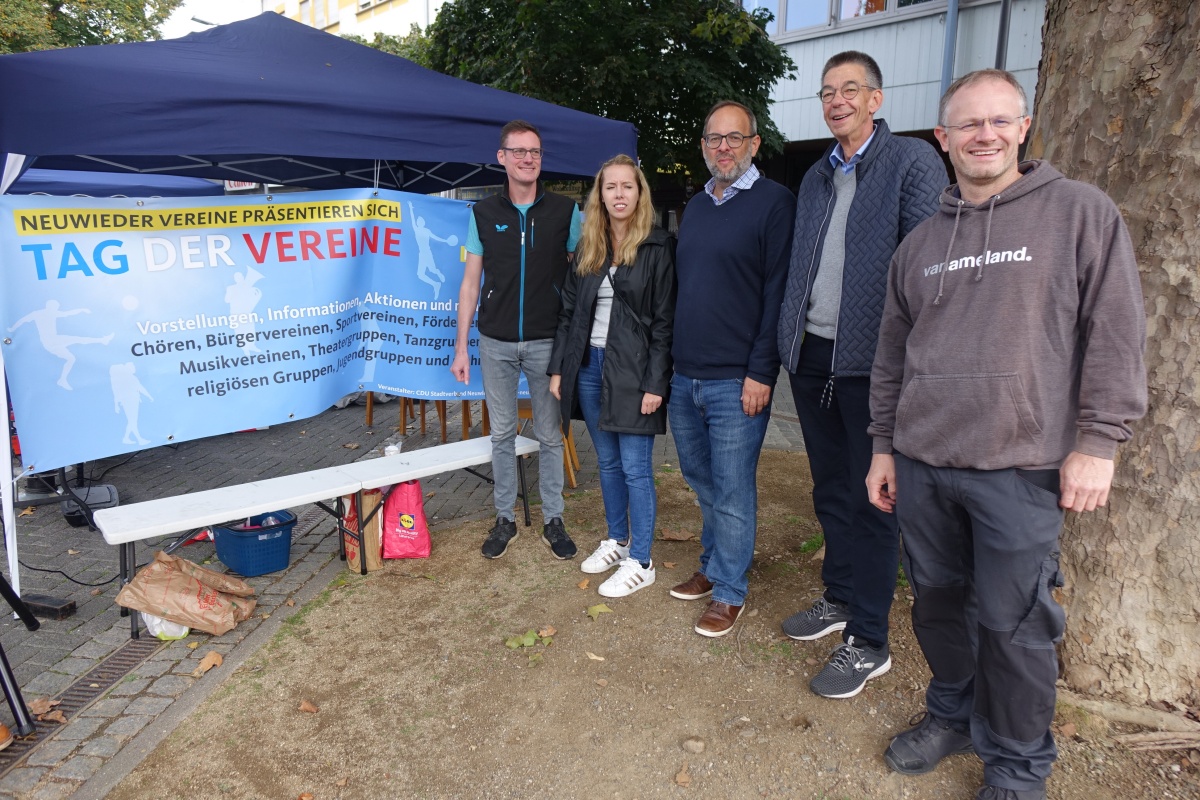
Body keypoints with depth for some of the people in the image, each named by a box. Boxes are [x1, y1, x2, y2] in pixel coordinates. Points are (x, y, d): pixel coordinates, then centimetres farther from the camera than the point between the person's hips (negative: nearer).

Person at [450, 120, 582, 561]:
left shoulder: (566, 211, 0)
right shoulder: (484, 213, 4)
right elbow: (471, 282, 6)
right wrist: (461, 345, 2)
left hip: (548, 342, -1)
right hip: (496, 343, 1)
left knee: (550, 436, 8)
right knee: (502, 434, 10)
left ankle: (553, 520, 22)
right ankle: (505, 518, 24)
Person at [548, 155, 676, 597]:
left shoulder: (658, 248, -7)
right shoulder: (588, 248, 9)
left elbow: (664, 321, -10)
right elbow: (569, 311, 10)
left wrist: (655, 384, -14)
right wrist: (558, 370, 6)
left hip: (632, 371, -5)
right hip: (588, 366, 6)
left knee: (635, 468, 1)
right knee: (607, 463, 16)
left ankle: (640, 562, 13)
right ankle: (616, 540, 33)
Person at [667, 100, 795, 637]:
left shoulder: (774, 203, -6)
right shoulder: (694, 207, 15)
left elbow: (778, 294, -12)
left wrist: (761, 372, -16)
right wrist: (669, 360, 12)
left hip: (736, 381, -7)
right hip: (684, 377, 7)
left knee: (732, 492, 3)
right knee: (701, 482, 18)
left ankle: (729, 591, 19)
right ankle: (713, 565, 36)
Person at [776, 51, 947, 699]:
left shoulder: (913, 161, -5)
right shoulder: (816, 176, 16)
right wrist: (789, 340, 10)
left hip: (871, 364, -7)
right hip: (812, 358, 7)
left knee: (872, 501, 2)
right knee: (830, 492, 18)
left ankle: (869, 642, 15)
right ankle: (839, 600, 36)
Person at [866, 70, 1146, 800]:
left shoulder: (1081, 213, 0)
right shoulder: (920, 244, 12)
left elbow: (1117, 334, -4)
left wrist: (1098, 441, -9)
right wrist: (884, 445, 14)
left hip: (1021, 469, -4)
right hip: (921, 465, 4)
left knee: (1013, 624, 3)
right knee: (937, 602, 15)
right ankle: (952, 715, 39)